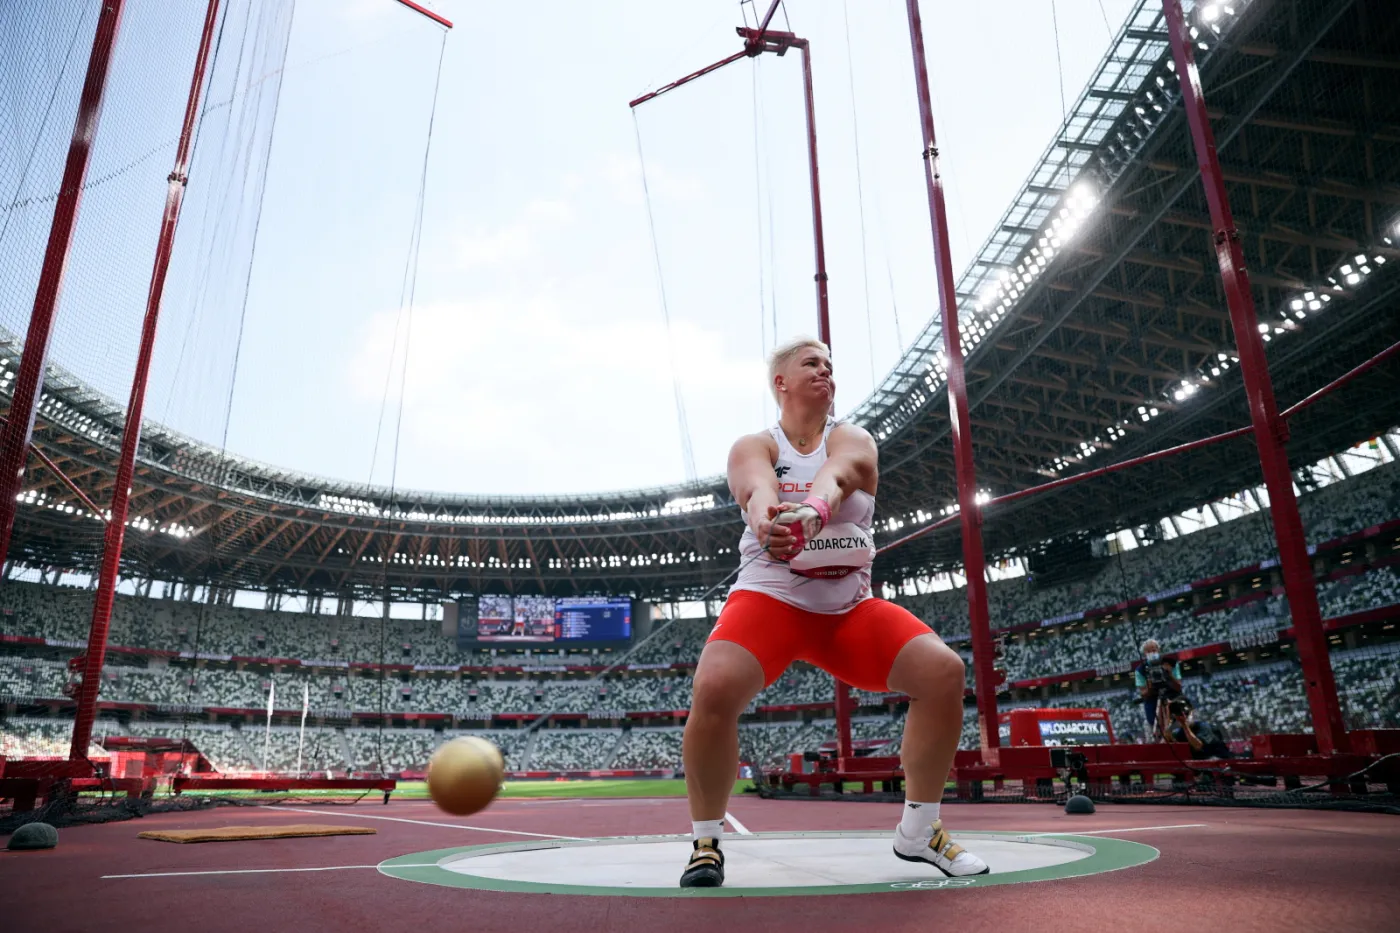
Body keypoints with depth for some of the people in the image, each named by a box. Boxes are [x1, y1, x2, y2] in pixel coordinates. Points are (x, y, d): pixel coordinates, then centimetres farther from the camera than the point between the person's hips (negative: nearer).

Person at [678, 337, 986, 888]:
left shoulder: (853, 441, 5)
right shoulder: (753, 447, 2)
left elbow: (834, 477, -21)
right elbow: (758, 490, -24)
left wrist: (811, 511, -46)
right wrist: (766, 520, -49)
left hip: (850, 607, 3)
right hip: (770, 598, -3)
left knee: (944, 671, -16)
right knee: (714, 688, -30)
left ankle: (918, 831, 3)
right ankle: (705, 843, -6)